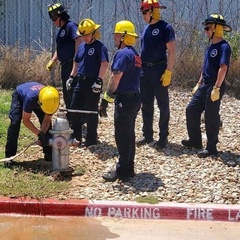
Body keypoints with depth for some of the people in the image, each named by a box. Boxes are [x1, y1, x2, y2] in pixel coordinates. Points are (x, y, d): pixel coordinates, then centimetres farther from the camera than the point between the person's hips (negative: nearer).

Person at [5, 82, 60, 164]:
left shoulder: (52, 100, -34)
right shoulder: (30, 98, -47)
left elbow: (46, 120, -20)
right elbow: (25, 120, -35)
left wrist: (43, 134, -37)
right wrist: (39, 134, -41)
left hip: (36, 100, 4)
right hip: (20, 96, -4)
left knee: (47, 124, -8)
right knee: (15, 123, -21)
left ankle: (49, 154, 4)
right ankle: (9, 157, -15)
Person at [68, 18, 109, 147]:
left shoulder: (100, 47, -11)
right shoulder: (81, 47, 13)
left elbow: (105, 64, -21)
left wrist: (99, 81, -27)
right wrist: (71, 77, 17)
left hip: (93, 83, -8)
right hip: (81, 82, 8)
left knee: (91, 112, 0)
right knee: (74, 109, 11)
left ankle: (91, 139, 11)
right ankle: (76, 137, 21)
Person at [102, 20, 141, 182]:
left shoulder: (123, 53, -16)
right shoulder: (135, 54, 15)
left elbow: (116, 76, -25)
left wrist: (109, 93, -12)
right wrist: (114, 92, 14)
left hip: (125, 99, -10)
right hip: (135, 97, 10)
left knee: (122, 137, -3)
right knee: (129, 135, 16)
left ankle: (122, 171, 3)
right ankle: (129, 169, 24)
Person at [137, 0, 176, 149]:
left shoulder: (165, 28, -9)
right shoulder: (146, 28, 14)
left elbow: (172, 51, -12)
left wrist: (168, 71, -19)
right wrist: (139, 69, 15)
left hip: (159, 70, -7)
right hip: (144, 71, 8)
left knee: (163, 105, 1)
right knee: (146, 105, 10)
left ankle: (163, 137, 7)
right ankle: (148, 135, 19)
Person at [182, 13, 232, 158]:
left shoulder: (223, 46, -15)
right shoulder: (211, 46, 14)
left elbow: (223, 68, -23)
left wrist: (216, 88, -27)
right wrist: (198, 84, 20)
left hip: (215, 86, -9)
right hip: (205, 85, 10)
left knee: (211, 117, -4)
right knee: (191, 110, 12)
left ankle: (212, 148, 6)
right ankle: (195, 141, 23)